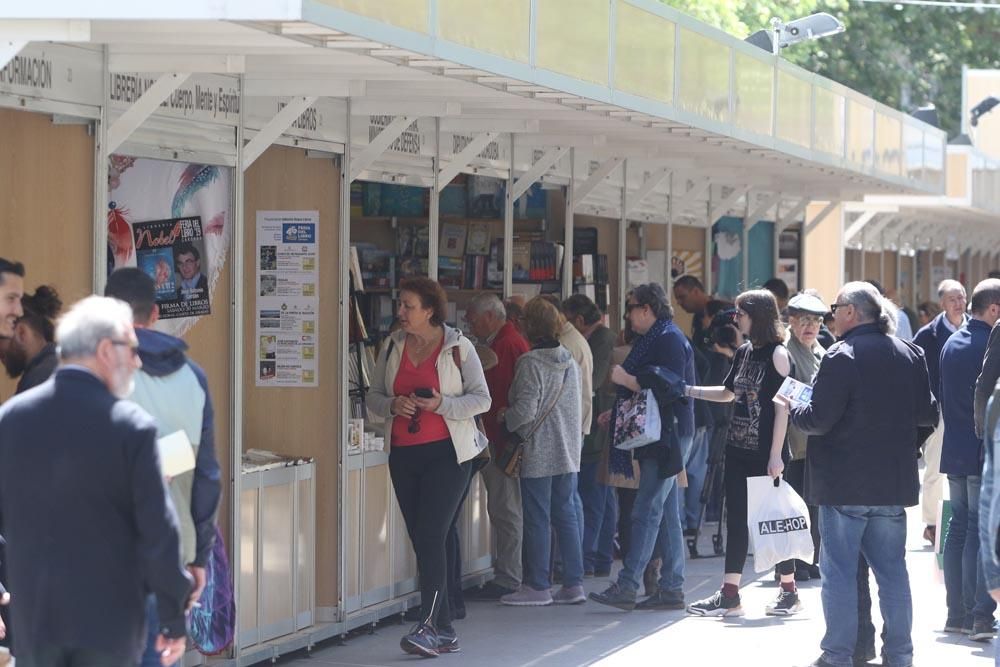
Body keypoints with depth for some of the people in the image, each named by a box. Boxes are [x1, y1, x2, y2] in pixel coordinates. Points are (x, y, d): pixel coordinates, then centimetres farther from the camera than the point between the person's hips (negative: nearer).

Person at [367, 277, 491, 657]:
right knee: (422, 541, 6)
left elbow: (481, 399, -4)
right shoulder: (393, 347, 9)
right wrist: (394, 405, -12)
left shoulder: (458, 347, -4)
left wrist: (441, 405, -19)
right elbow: (374, 398, 10)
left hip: (446, 453, -5)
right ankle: (445, 631, 13)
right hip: (403, 454, 5)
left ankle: (429, 626, -16)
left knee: (431, 537, -14)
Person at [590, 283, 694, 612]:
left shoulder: (669, 339, -12)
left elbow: (669, 387, -22)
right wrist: (617, 413, 21)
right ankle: (672, 589, 11)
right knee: (666, 513, 9)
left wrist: (627, 380, -19)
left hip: (668, 435, -10)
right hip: (656, 436, 10)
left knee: (647, 510, -12)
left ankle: (626, 587, -14)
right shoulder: (654, 339, 20)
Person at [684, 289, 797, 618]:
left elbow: (782, 407, -13)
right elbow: (728, 393, 24)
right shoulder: (744, 352, 12)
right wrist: (690, 391, 14)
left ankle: (789, 592, 12)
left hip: (766, 453, -7)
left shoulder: (778, 354, -10)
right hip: (739, 450, 7)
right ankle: (729, 595, 7)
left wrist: (776, 454, -17)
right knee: (736, 520, 6)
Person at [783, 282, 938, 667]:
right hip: (895, 483, 6)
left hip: (845, 484, -6)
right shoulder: (910, 355, 7)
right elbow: (928, 414, 12)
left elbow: (819, 419, -17)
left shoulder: (842, 357, -14)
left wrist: (795, 411, 2)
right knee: (891, 569, 12)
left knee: (839, 570, 1)